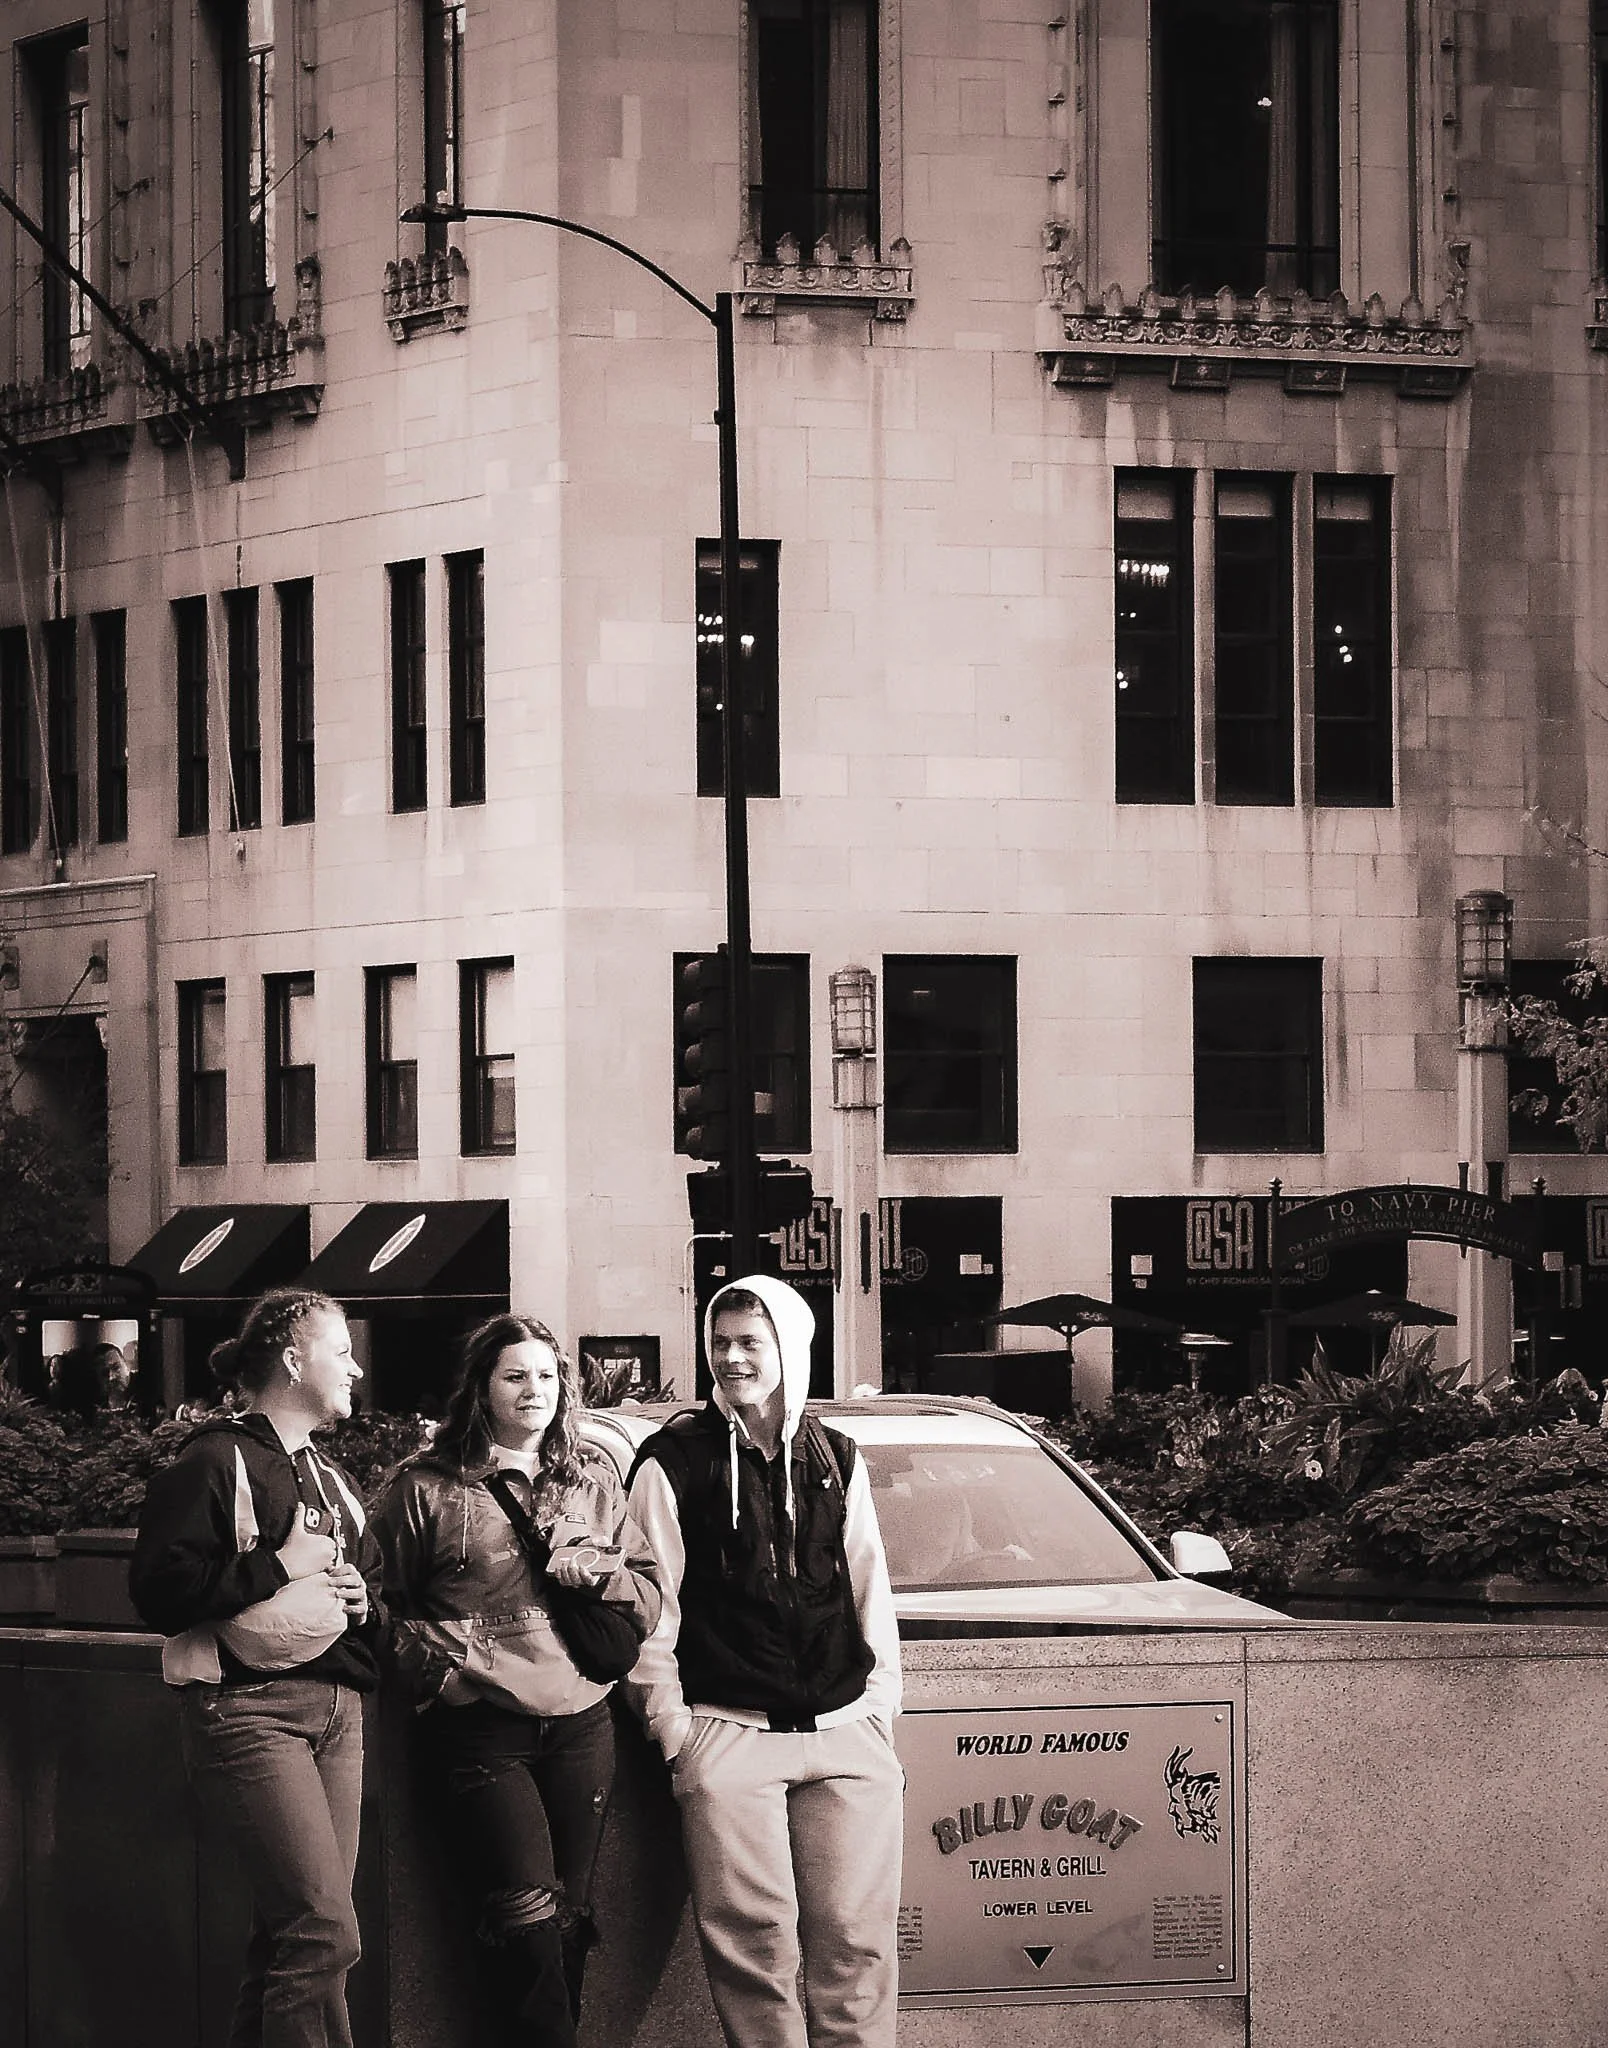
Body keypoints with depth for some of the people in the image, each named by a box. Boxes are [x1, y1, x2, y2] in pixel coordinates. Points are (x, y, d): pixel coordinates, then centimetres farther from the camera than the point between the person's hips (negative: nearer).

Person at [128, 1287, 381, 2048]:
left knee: (291, 1933, 8)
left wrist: (362, 1599, 9)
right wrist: (280, 1567, -14)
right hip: (250, 1707, -8)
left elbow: (373, 1580, 33)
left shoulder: (329, 1478, 21)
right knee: (323, 1930, -16)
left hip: (335, 1710, 8)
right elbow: (159, 1587, -15)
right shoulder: (215, 1463, -6)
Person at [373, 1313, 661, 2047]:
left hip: (581, 1722, 4)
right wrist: (445, 1664, -10)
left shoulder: (594, 1478, 13)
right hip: (481, 1729, -4)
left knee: (569, 1912, 7)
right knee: (526, 1910, -15)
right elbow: (386, 1606, 2)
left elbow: (649, 1595, 14)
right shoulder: (426, 1487, 1)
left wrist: (593, 1568, -4)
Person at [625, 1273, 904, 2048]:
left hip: (845, 1731, 3)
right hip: (728, 1736, -3)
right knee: (754, 1940, -7)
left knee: (857, 1939, -2)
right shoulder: (674, 1461, 3)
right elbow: (649, 1604, 3)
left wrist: (880, 1707, 11)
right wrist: (670, 1722, -2)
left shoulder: (837, 1460, 15)